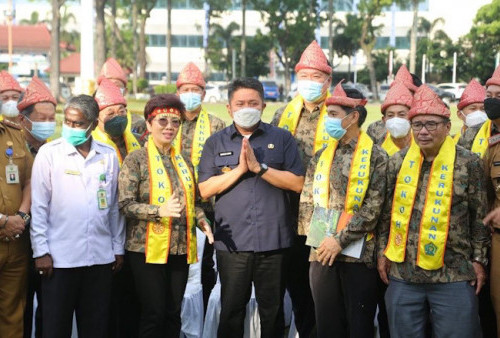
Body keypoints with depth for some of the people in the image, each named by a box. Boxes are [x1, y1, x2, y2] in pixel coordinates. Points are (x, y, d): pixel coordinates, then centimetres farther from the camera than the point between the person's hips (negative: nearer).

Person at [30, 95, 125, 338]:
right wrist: (41, 250, -8)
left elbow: (114, 205, 11)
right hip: (59, 257, -3)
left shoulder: (108, 156, 6)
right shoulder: (49, 153, -2)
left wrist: (118, 247, 10)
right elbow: (38, 206, -3)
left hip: (101, 256, 3)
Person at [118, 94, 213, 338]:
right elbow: (125, 204, -11)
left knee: (173, 314, 9)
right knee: (154, 313, -4)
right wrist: (160, 211, -24)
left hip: (180, 248, 5)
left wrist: (202, 221, -1)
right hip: (148, 248, -5)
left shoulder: (183, 161, 13)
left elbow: (194, 201, 19)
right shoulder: (136, 160, -4)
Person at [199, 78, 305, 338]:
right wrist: (240, 169, -11)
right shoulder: (216, 143, 8)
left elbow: (298, 183, -4)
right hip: (232, 242, 1)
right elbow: (205, 189, -1)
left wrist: (259, 167, -12)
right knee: (231, 312, 9)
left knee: (273, 311, 10)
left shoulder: (282, 138, 5)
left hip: (274, 241, 0)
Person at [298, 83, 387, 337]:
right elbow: (306, 201, 10)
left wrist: (340, 239, -15)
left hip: (358, 254, -4)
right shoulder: (321, 156, 12)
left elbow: (373, 207, -11)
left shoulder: (375, 156, -3)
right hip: (321, 253, 4)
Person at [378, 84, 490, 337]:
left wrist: (479, 259, -2)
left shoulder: (468, 163, -3)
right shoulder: (397, 162, 5)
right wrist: (383, 251, 9)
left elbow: (480, 217, 0)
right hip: (402, 274, 3)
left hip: (454, 276, -3)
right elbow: (386, 212, 12)